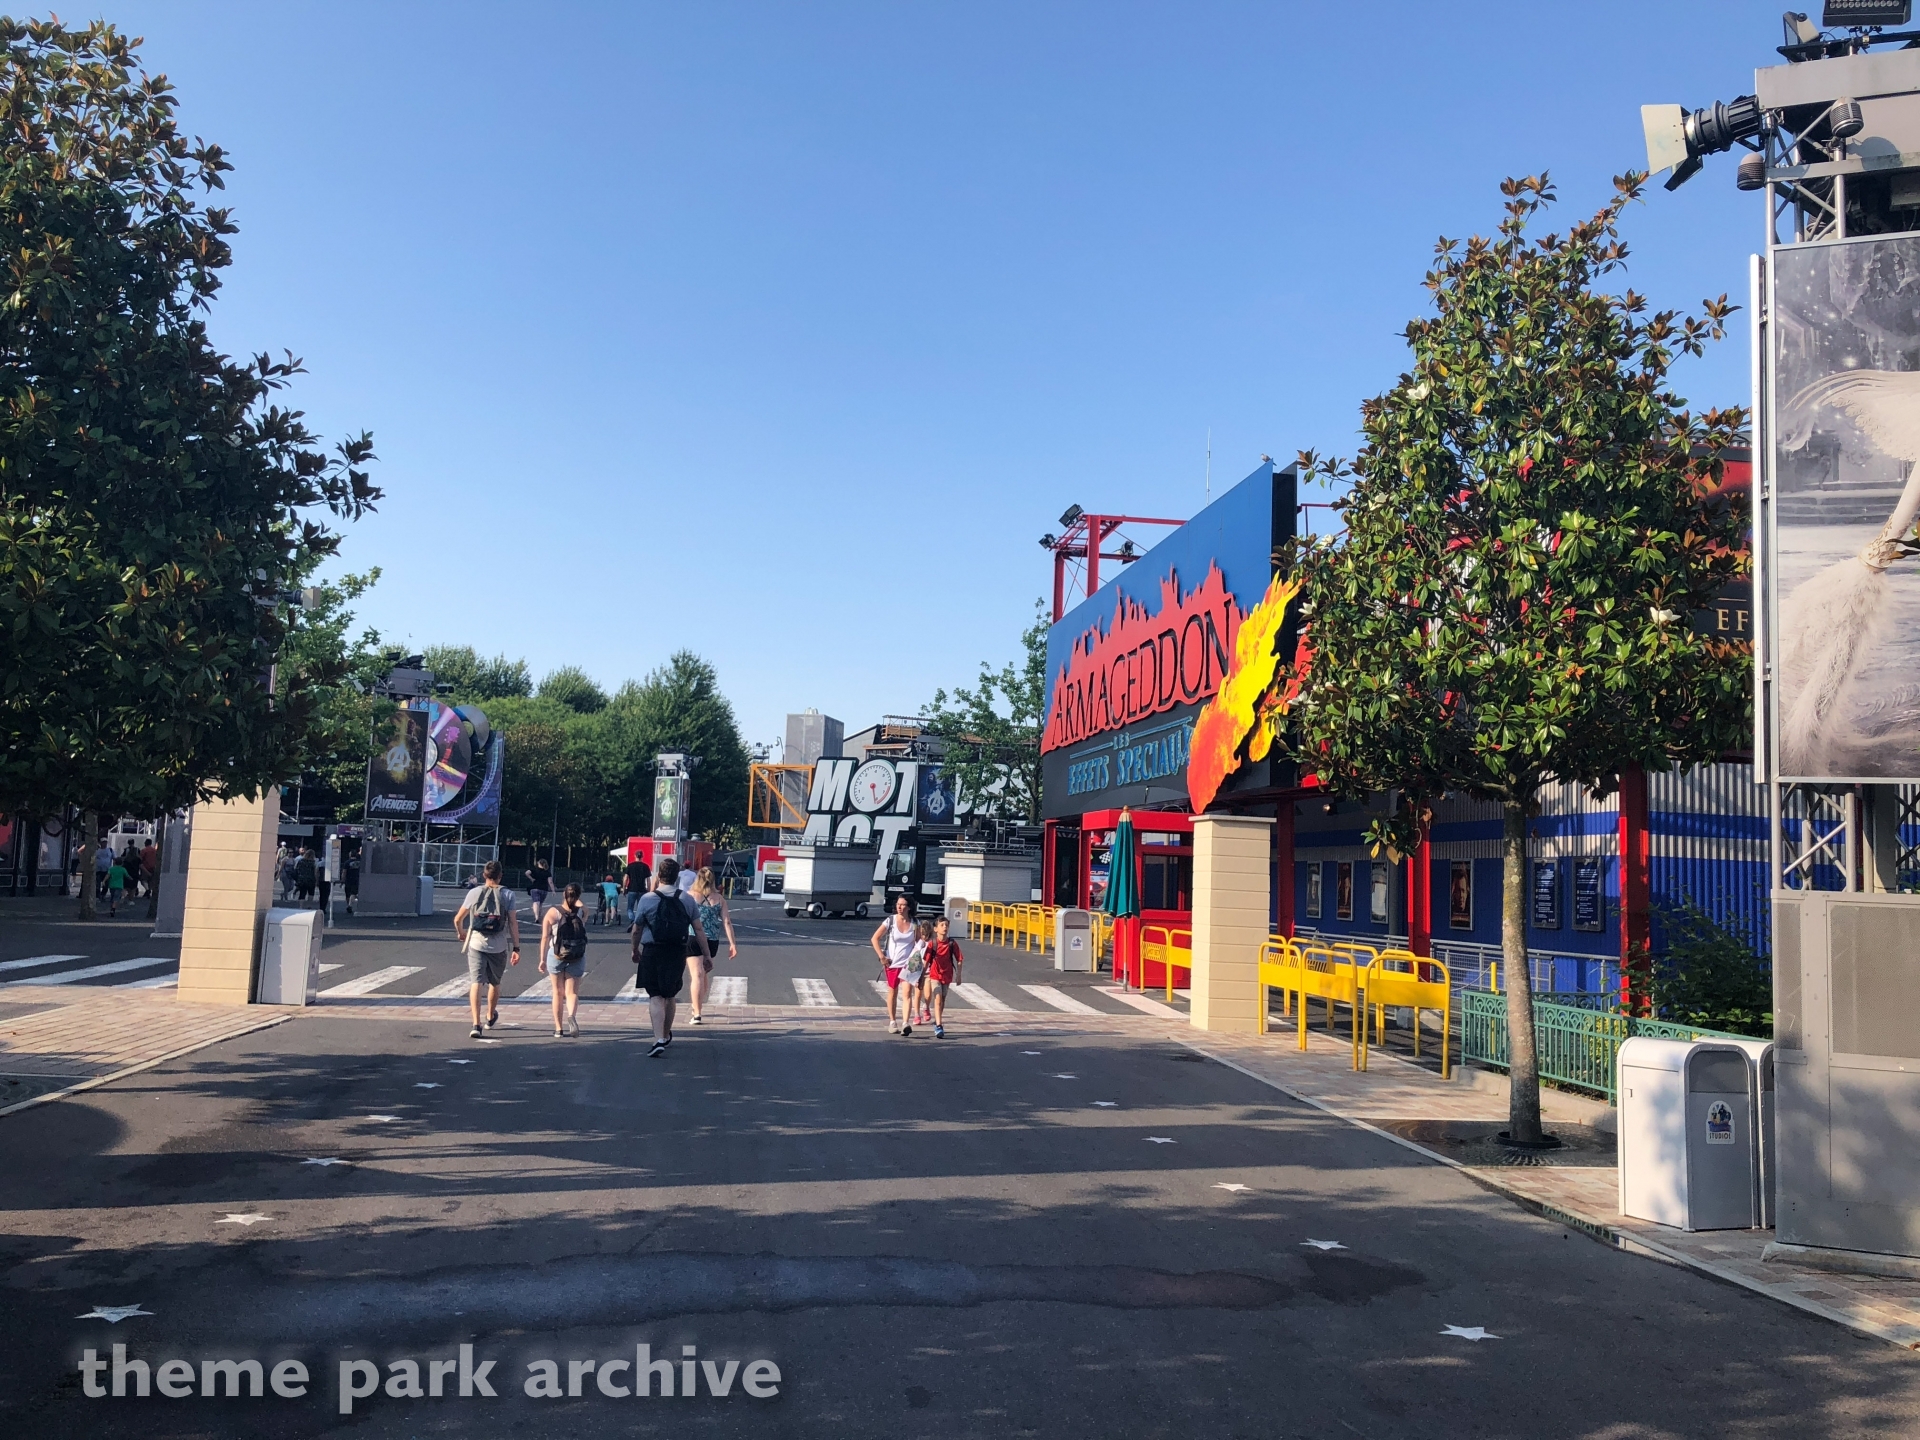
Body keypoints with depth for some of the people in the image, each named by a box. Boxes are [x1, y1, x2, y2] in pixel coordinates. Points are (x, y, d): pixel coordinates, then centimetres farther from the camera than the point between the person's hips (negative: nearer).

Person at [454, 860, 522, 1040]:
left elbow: (458, 919, 8)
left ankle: (476, 1025, -16)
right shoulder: (507, 894, 0)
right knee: (494, 983, 19)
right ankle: (490, 1018, 39)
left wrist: (460, 933, 29)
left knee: (476, 983, -3)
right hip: (498, 946, 1)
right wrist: (516, 948, -3)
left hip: (476, 944, -1)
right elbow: (513, 923, -6)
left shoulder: (474, 892, 3)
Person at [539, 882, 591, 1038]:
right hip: (576, 959, 0)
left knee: (558, 993, 12)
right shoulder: (582, 912, -4)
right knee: (572, 992, 3)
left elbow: (545, 937, -8)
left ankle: (559, 1029, 15)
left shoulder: (553, 912, -7)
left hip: (556, 956, 0)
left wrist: (542, 960, -4)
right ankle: (572, 1016, -27)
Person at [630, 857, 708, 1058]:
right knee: (669, 996, 18)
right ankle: (666, 1036, 34)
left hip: (652, 952, -3)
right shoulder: (686, 900, 0)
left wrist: (635, 950, 19)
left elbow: (637, 929, 2)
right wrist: (706, 954, 9)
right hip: (677, 953, 3)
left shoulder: (647, 899, -5)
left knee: (656, 997, 0)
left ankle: (659, 1040, -13)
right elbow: (698, 930, 2)